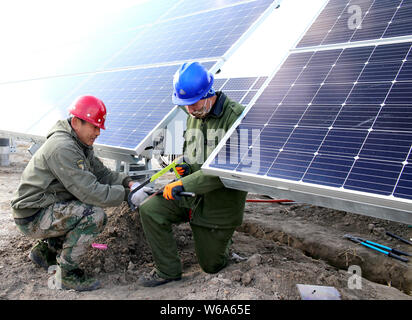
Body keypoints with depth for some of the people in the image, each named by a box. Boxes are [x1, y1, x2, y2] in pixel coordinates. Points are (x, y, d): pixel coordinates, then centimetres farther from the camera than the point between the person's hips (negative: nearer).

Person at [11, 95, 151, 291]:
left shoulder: (80, 144, 7)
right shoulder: (62, 148, -25)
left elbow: (102, 173, 7)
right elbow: (90, 191, -31)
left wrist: (128, 183, -10)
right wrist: (128, 195, -26)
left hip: (48, 208, 10)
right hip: (32, 217, -10)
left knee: (99, 219, 9)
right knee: (93, 215, -25)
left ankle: (46, 250, 18)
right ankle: (66, 273, -10)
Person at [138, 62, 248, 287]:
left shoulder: (236, 116, -20)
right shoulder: (193, 116, 4)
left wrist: (184, 183, -30)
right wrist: (185, 166, -3)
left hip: (220, 203, -5)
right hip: (191, 194, 6)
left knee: (211, 266, 7)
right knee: (149, 209, -16)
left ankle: (222, 239, 41)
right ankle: (168, 270, 0)